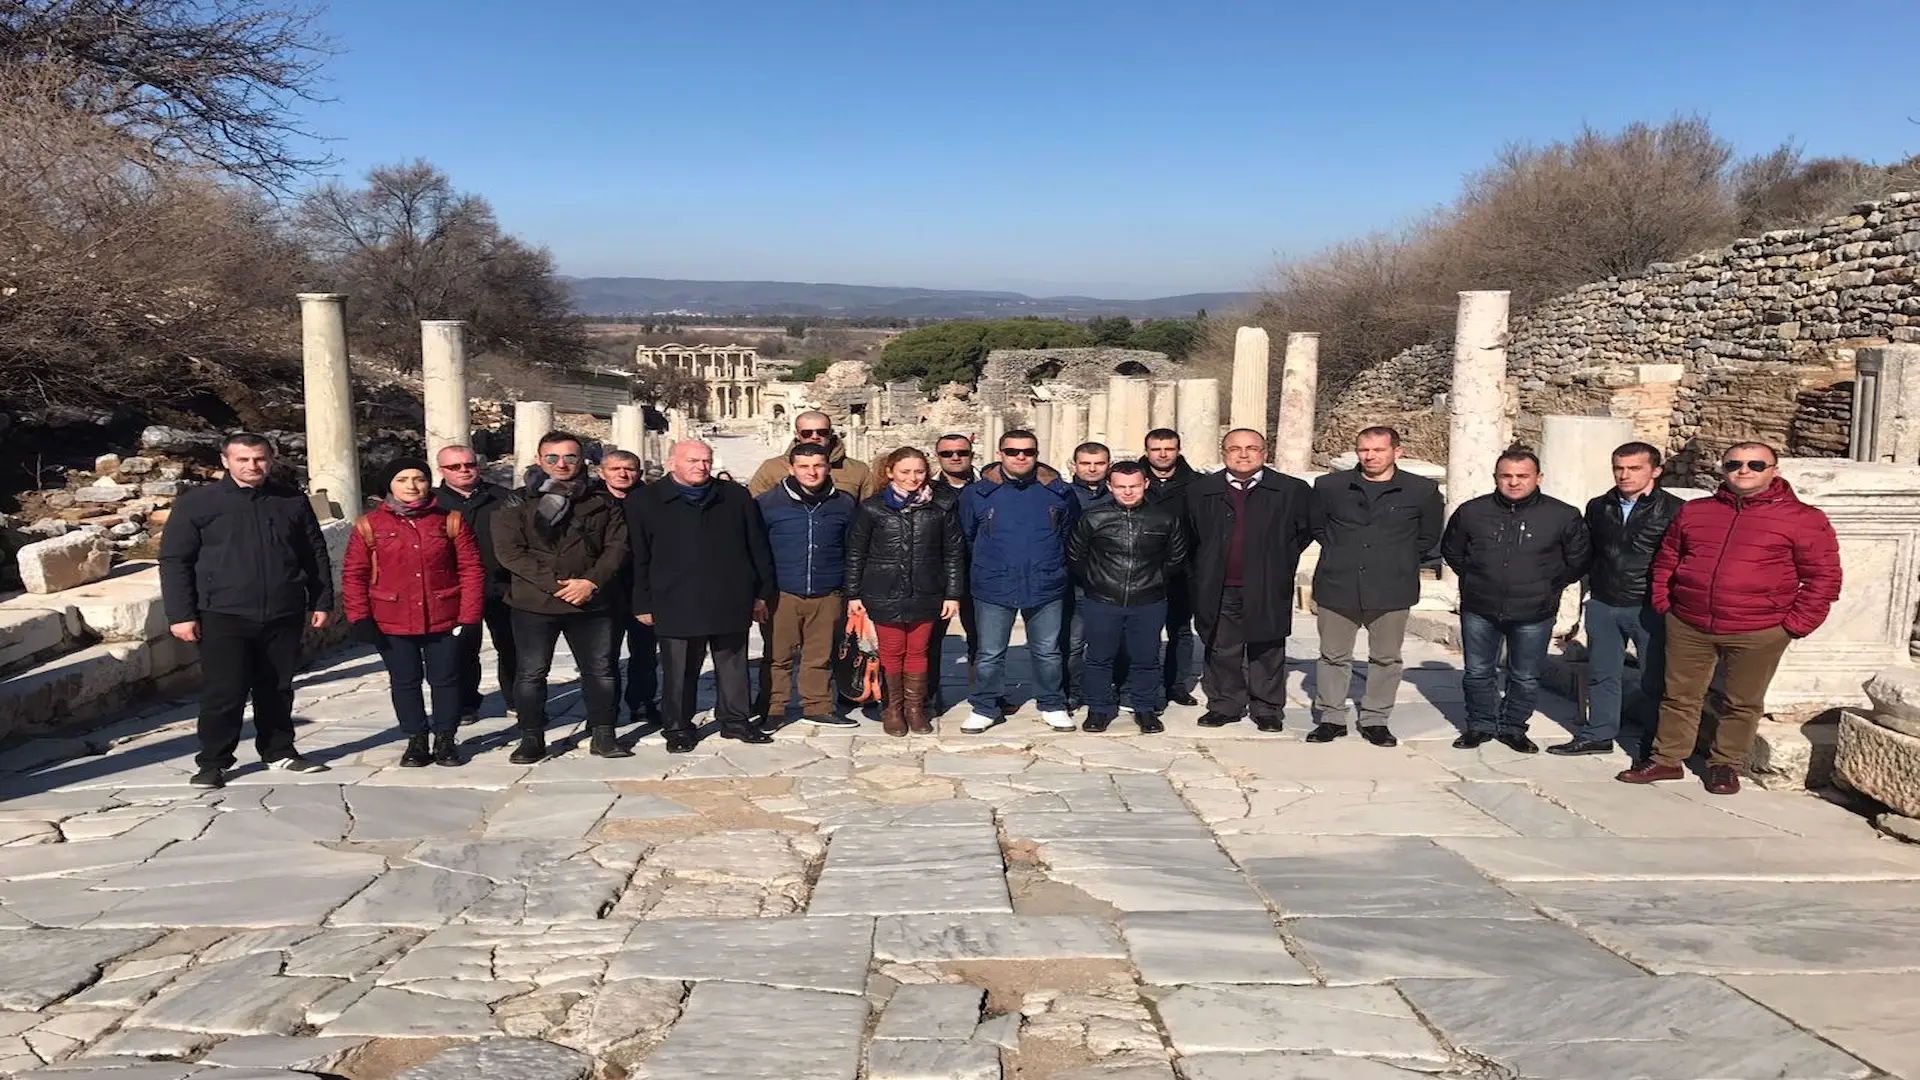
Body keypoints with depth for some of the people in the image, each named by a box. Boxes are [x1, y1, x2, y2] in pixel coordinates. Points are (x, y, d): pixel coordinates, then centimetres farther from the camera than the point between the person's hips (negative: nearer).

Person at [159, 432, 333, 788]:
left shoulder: (293, 502, 8)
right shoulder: (197, 502, 0)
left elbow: (316, 555, 15)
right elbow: (174, 560, 0)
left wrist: (321, 602, 10)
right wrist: (181, 614, -6)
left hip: (284, 615, 3)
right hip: (224, 616, -3)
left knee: (277, 690, 12)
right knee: (224, 692, -4)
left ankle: (279, 751, 26)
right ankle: (213, 762, 9)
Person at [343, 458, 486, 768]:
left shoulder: (451, 521, 0)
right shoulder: (369, 525, 0)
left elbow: (472, 569, -1)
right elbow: (353, 574, 1)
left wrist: (470, 617, -6)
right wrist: (359, 618, -5)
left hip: (444, 621, 0)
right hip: (392, 624, 0)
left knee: (445, 680, 7)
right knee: (405, 682, 10)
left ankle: (445, 740, 21)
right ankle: (416, 741, 22)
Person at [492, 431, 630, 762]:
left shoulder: (601, 503, 8)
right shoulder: (518, 503, 1)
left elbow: (617, 546, 3)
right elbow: (508, 551, -8)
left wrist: (592, 581, -13)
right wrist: (555, 584, -16)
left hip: (591, 603, 2)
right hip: (534, 604, -2)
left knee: (600, 670, 7)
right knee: (531, 672, 4)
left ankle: (603, 734, 20)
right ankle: (532, 738, 17)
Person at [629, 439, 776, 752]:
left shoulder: (736, 497, 8)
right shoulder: (645, 501, 2)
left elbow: (758, 548, 10)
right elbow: (638, 558, 2)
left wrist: (762, 594, 8)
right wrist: (643, 604, -1)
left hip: (731, 604, 2)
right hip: (675, 606, -2)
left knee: (733, 666, 11)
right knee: (678, 671, 5)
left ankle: (735, 720, 25)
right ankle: (678, 727, 19)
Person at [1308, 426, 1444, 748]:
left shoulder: (1423, 491, 0)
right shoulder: (1329, 486, 3)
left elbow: (1428, 536, 13)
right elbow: (1316, 526, 17)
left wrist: (1400, 562, 7)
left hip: (1391, 591, -1)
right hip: (1337, 587, 1)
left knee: (1386, 658, 7)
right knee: (1333, 656, 6)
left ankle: (1375, 720, 19)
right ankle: (1331, 718, 18)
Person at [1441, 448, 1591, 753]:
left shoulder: (1563, 516, -6)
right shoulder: (1471, 512, -2)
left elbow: (1578, 561, 7)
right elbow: (1451, 551, 14)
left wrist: (1548, 587, 4)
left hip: (1534, 615, -1)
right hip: (1479, 611, 1)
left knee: (1526, 678, 9)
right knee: (1478, 672, 11)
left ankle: (1513, 727, 27)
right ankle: (1480, 725, 27)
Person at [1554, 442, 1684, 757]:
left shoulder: (1674, 509, -7)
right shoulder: (1598, 507, 9)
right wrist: (1594, 583, 11)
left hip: (1650, 608, -5)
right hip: (1603, 606, 5)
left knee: (1655, 681, 4)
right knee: (1601, 674, 14)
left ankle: (1654, 747, 15)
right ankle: (1598, 735, 26)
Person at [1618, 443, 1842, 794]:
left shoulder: (1805, 519, -4)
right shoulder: (1692, 512, 8)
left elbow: (1823, 577, -3)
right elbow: (1665, 561, 17)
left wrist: (1794, 625, -7)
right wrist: (1663, 603, 7)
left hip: (1758, 634, -3)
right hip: (1687, 627, 3)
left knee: (1743, 703, 10)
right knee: (1679, 696, 11)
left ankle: (1725, 764, 26)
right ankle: (1666, 759, 23)